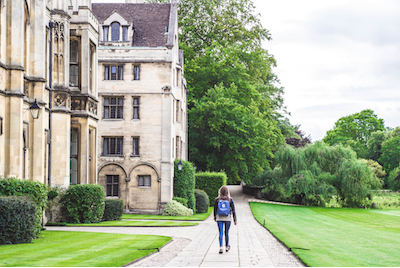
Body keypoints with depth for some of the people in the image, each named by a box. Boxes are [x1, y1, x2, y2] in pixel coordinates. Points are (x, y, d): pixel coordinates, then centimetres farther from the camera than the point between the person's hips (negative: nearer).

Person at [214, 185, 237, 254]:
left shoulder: (217, 199, -4)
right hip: (228, 218, 0)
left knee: (221, 233, -1)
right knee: (227, 233, 15)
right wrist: (235, 220, 1)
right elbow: (233, 210, -4)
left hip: (219, 218, 0)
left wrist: (215, 217, 19)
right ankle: (227, 247, 29)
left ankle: (221, 247, -16)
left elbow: (215, 209, 4)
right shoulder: (230, 199, -6)